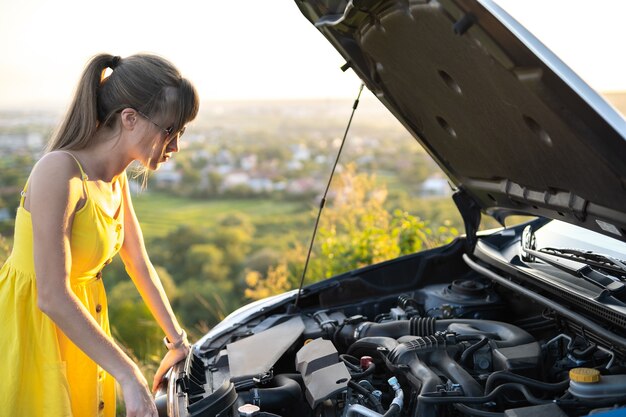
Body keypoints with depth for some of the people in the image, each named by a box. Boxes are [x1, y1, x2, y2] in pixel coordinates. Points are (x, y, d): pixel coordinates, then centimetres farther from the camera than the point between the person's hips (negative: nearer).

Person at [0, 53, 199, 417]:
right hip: (31, 332, -8)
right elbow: (52, 298, -28)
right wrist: (130, 377, -27)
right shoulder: (60, 172, -25)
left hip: (76, 327, 8)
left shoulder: (116, 178, 1)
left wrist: (178, 341, 12)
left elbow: (139, 264, 10)